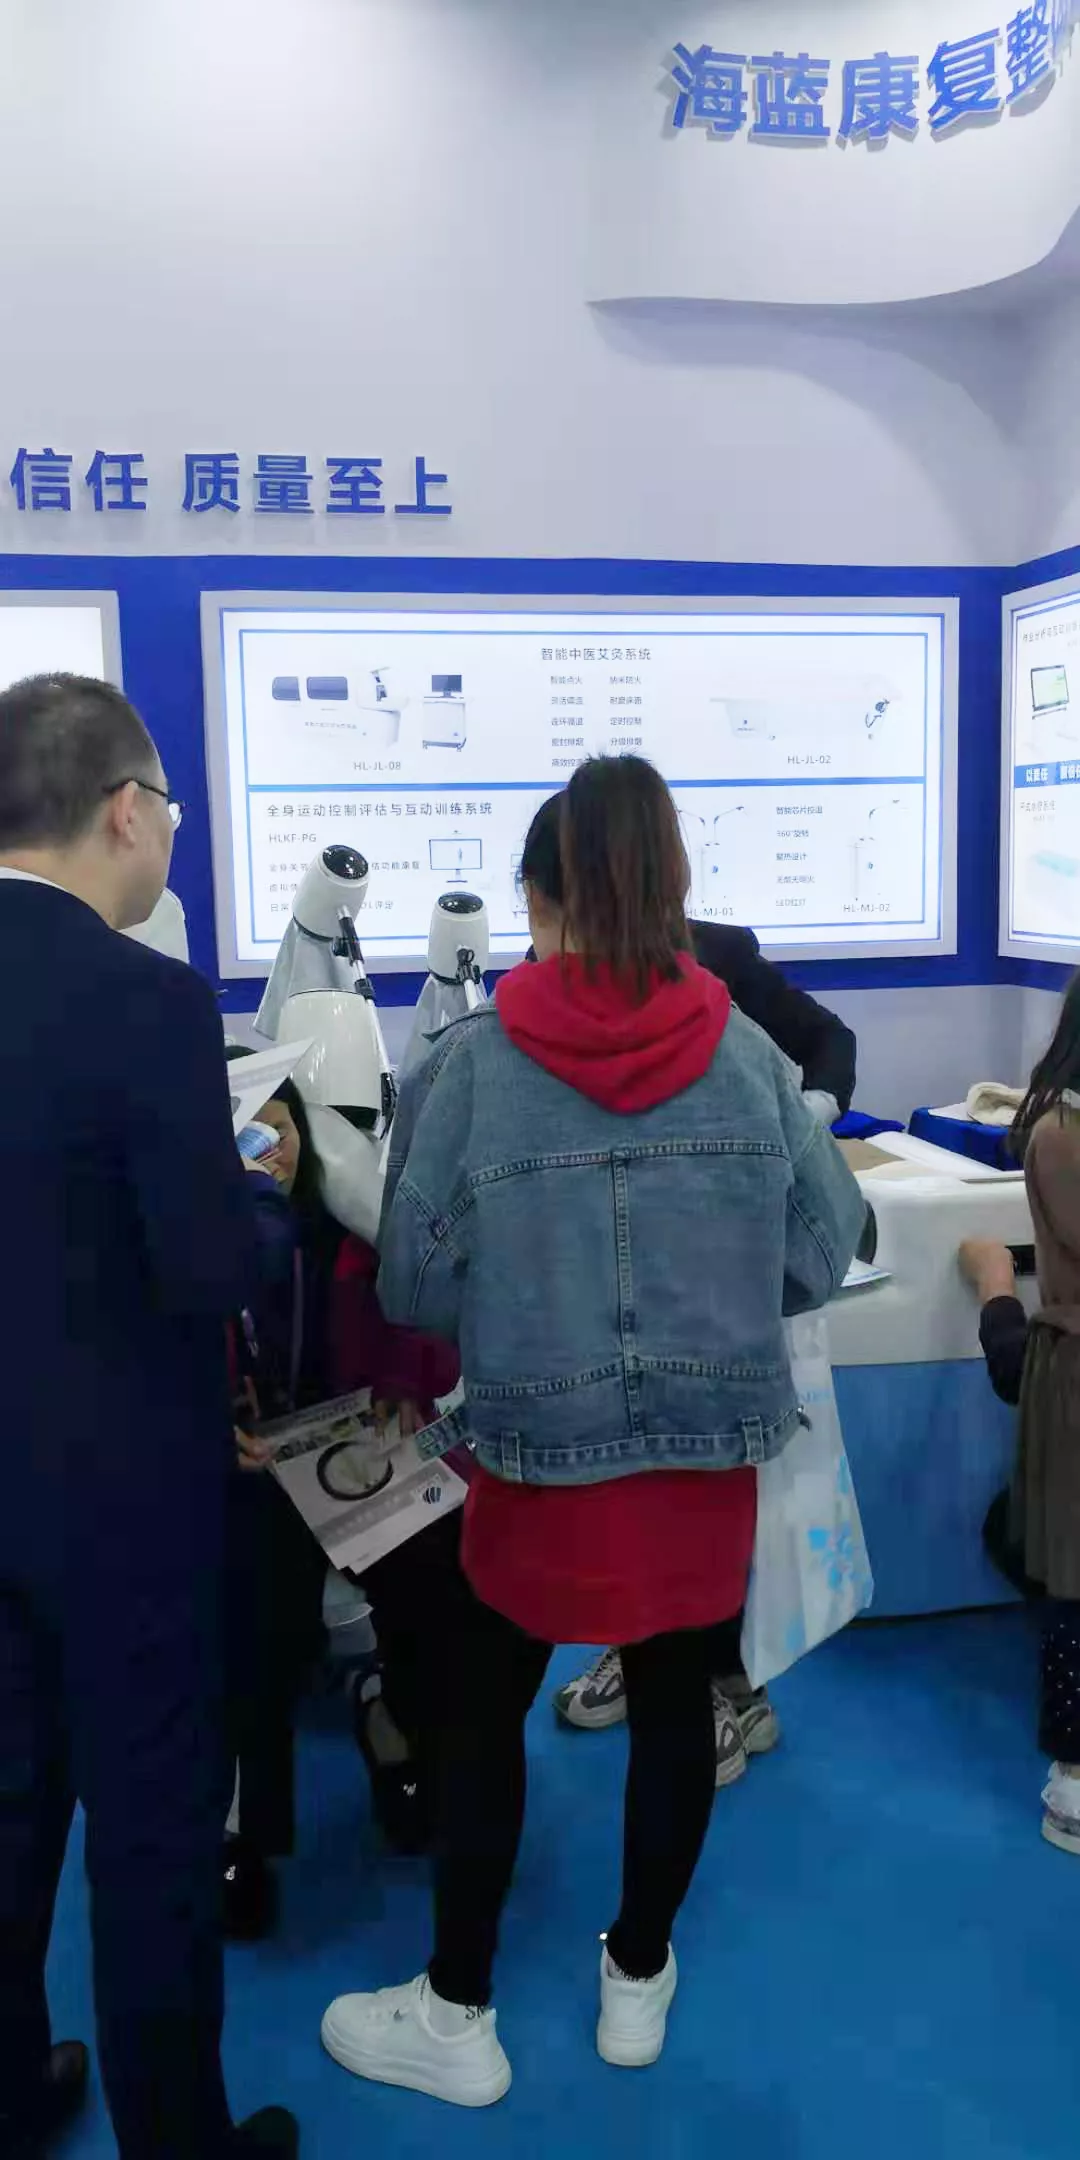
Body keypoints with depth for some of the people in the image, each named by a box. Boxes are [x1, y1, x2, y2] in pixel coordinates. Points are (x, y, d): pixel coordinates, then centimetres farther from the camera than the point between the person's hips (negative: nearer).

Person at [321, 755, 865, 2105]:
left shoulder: (471, 1065, -13)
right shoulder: (748, 1056, -6)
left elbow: (413, 1286, -8)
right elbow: (823, 1254, -1)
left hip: (542, 1449, -2)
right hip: (711, 1450, 3)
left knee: (482, 1713, 17)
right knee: (674, 1699, 20)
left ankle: (455, 2020, 32)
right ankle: (638, 1982, 40)